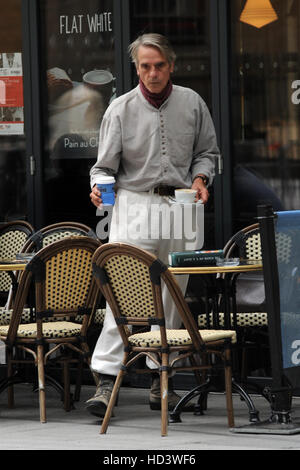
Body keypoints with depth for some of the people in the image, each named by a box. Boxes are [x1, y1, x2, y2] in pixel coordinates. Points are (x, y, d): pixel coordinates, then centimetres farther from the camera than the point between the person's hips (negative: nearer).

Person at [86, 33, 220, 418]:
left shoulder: (192, 104, 6)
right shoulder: (121, 109, -1)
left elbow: (206, 151, 16)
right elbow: (105, 165, 0)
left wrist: (200, 179, -3)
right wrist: (99, 188, -20)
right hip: (134, 204, -3)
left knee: (171, 295, 5)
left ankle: (162, 376, 15)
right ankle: (106, 379, -16)